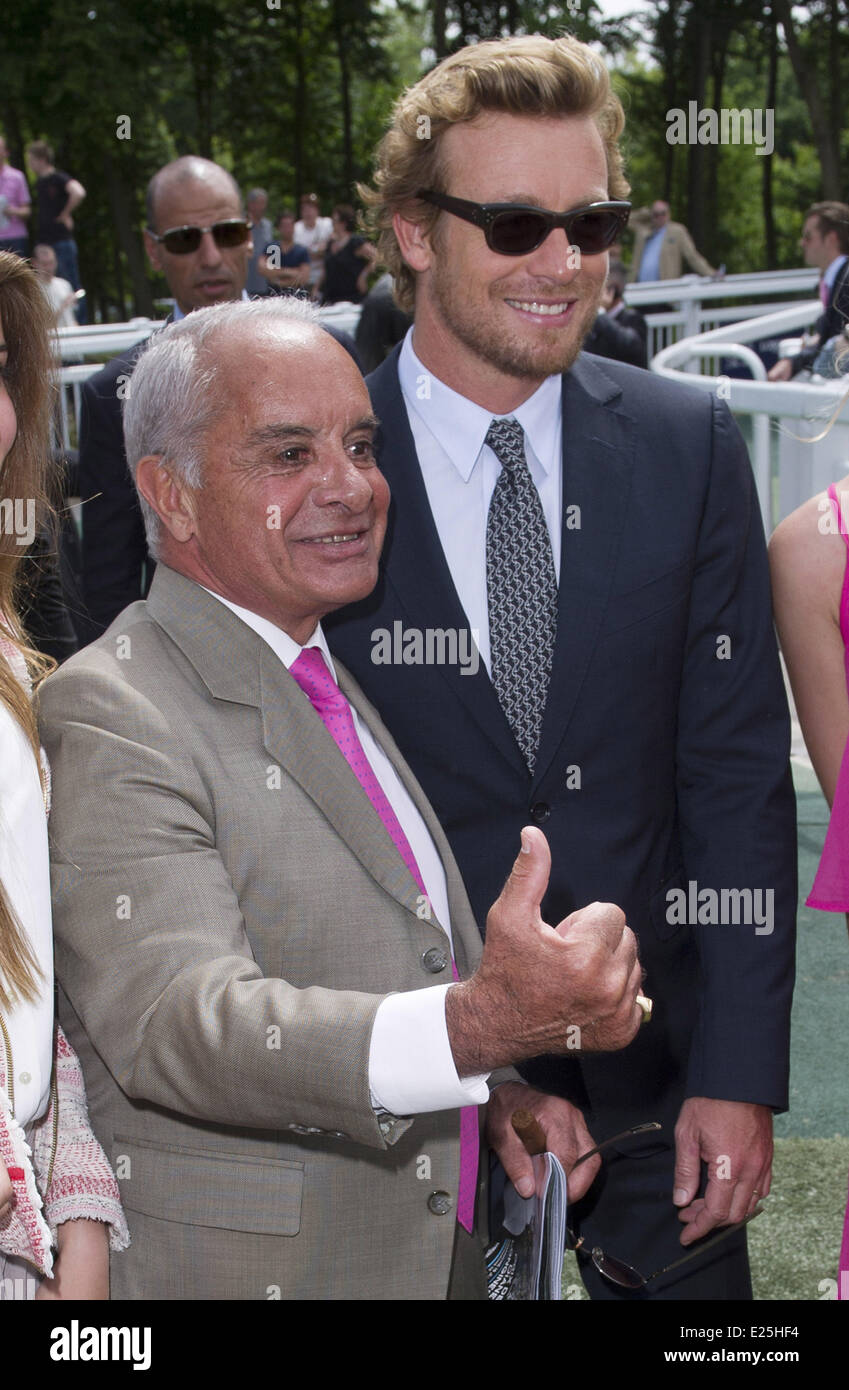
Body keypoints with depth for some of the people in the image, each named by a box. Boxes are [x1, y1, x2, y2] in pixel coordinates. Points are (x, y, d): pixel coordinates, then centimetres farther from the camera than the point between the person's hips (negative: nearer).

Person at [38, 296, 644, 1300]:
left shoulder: (333, 682, 11)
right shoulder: (110, 712, -18)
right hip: (235, 1268, -8)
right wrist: (482, 1022, -44)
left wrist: (485, 1090, 2)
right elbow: (180, 1023, -31)